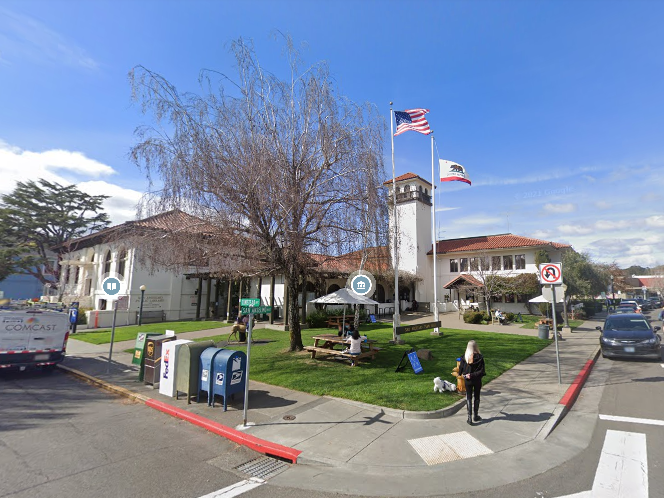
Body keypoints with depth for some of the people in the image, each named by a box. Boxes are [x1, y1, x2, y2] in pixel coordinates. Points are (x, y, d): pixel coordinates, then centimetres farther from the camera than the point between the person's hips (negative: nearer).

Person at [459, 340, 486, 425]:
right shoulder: (480, 357, -14)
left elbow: (461, 369, -5)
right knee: (477, 397, 17)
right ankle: (476, 416, 29)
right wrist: (474, 375, -9)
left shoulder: (464, 357, -12)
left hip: (468, 381, 0)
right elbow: (482, 371, -16)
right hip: (477, 381, 0)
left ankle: (469, 417, 5)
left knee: (469, 398, 9)